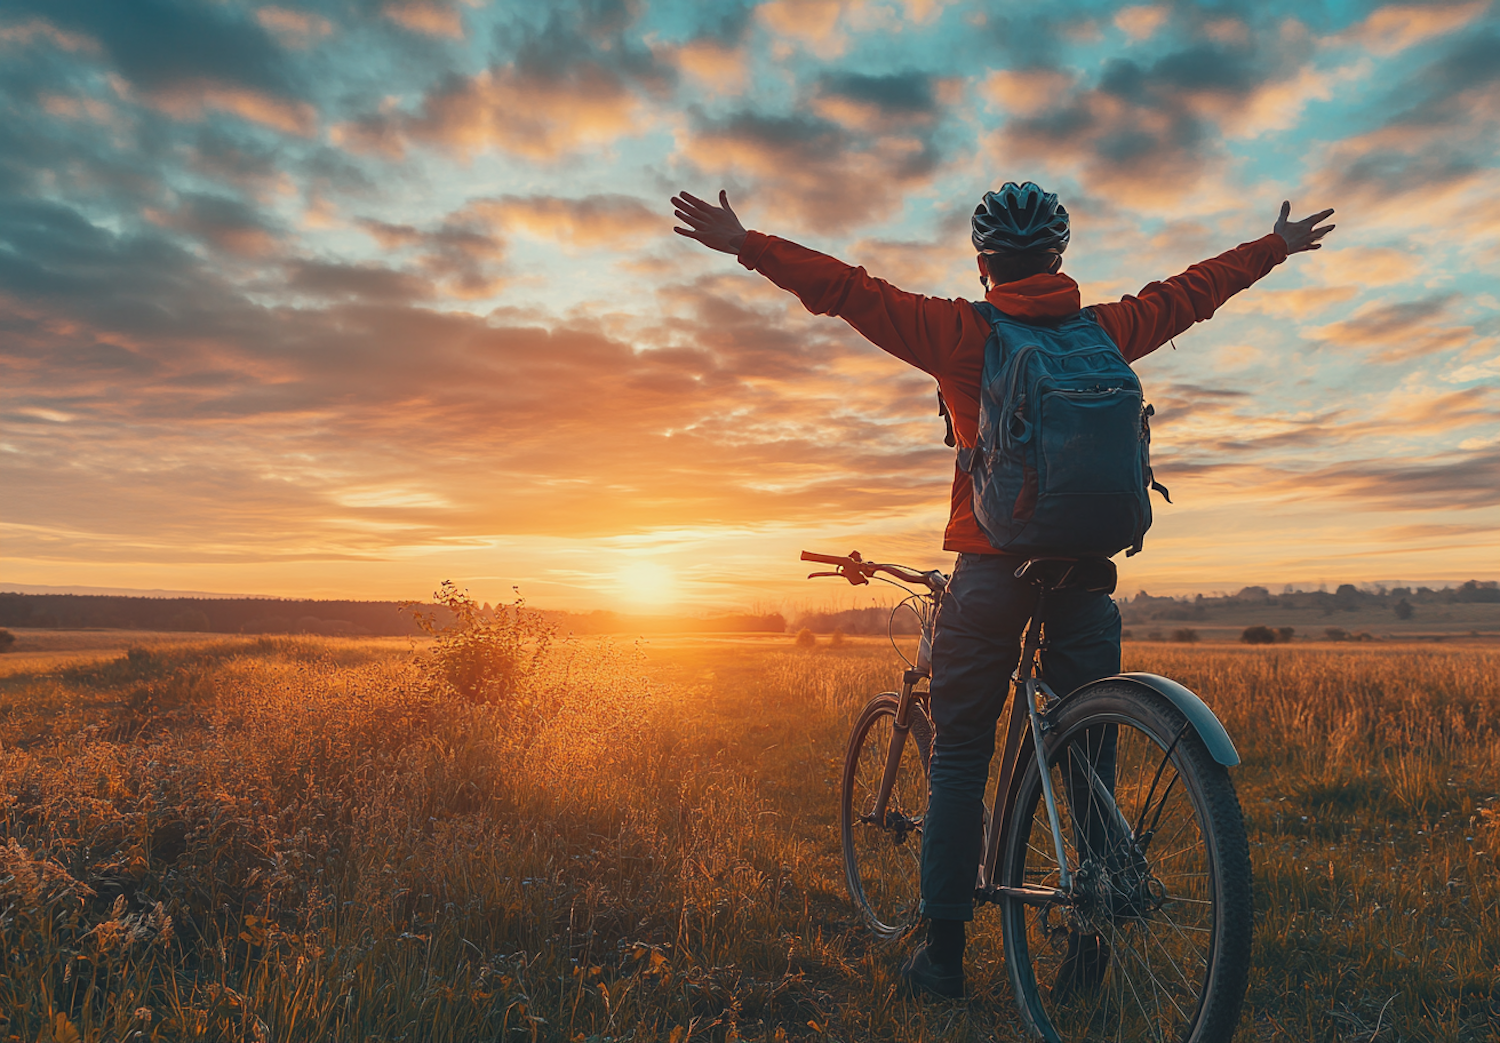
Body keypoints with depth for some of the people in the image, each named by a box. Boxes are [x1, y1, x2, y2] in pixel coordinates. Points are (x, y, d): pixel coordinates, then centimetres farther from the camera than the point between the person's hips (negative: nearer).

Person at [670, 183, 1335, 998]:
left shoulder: (961, 334, -2)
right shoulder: (1104, 331, 9)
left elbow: (848, 290, -5)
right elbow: (1192, 290, 24)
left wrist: (745, 245, 1)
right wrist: (1277, 246, 41)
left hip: (991, 563, -3)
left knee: (958, 757, 6)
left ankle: (943, 951, 11)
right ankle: (1090, 937, 19)